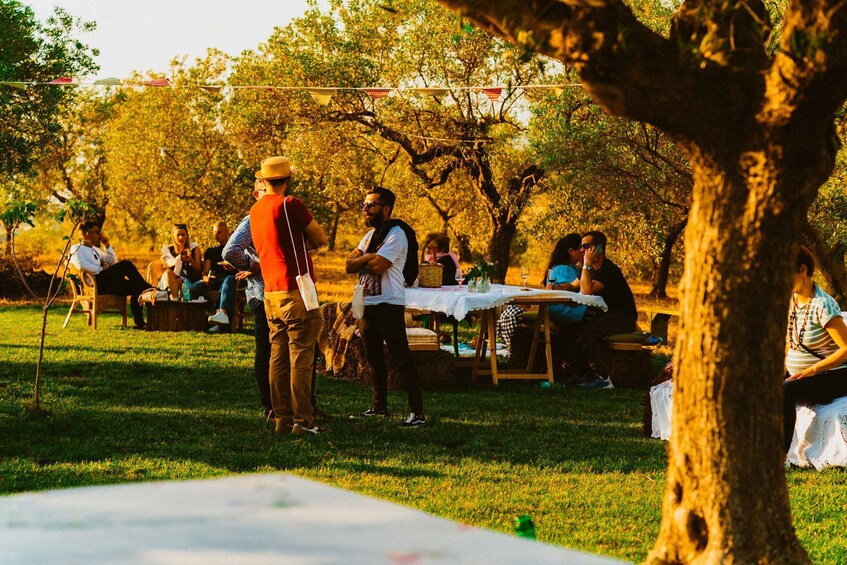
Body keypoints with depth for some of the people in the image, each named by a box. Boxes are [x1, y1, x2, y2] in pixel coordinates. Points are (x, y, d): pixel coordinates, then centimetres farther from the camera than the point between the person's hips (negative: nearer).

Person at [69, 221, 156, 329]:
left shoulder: (95, 249, 31)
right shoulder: (76, 249, 5)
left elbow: (113, 262, 29)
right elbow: (81, 265, -16)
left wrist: (107, 245, 18)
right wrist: (101, 269, -13)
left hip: (105, 284, 9)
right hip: (93, 284, -9)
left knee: (135, 287, -11)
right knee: (126, 265, -21)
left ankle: (139, 322, -17)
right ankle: (147, 289, -10)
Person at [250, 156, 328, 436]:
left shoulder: (255, 210, 12)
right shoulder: (289, 204, -11)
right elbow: (321, 239, -2)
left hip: (271, 294, 7)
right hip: (295, 290, -7)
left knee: (278, 358, 9)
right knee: (301, 357, -5)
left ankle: (282, 418, 10)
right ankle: (302, 420, -6)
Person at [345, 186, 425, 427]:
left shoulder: (396, 234, -11)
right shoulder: (370, 235, 17)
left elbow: (378, 266, -22)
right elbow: (350, 265, 8)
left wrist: (361, 260, -3)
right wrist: (369, 258, -10)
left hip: (388, 305, -9)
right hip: (367, 305, 9)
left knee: (402, 360, -10)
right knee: (374, 359, 16)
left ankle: (417, 413, -11)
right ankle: (379, 406, 27)